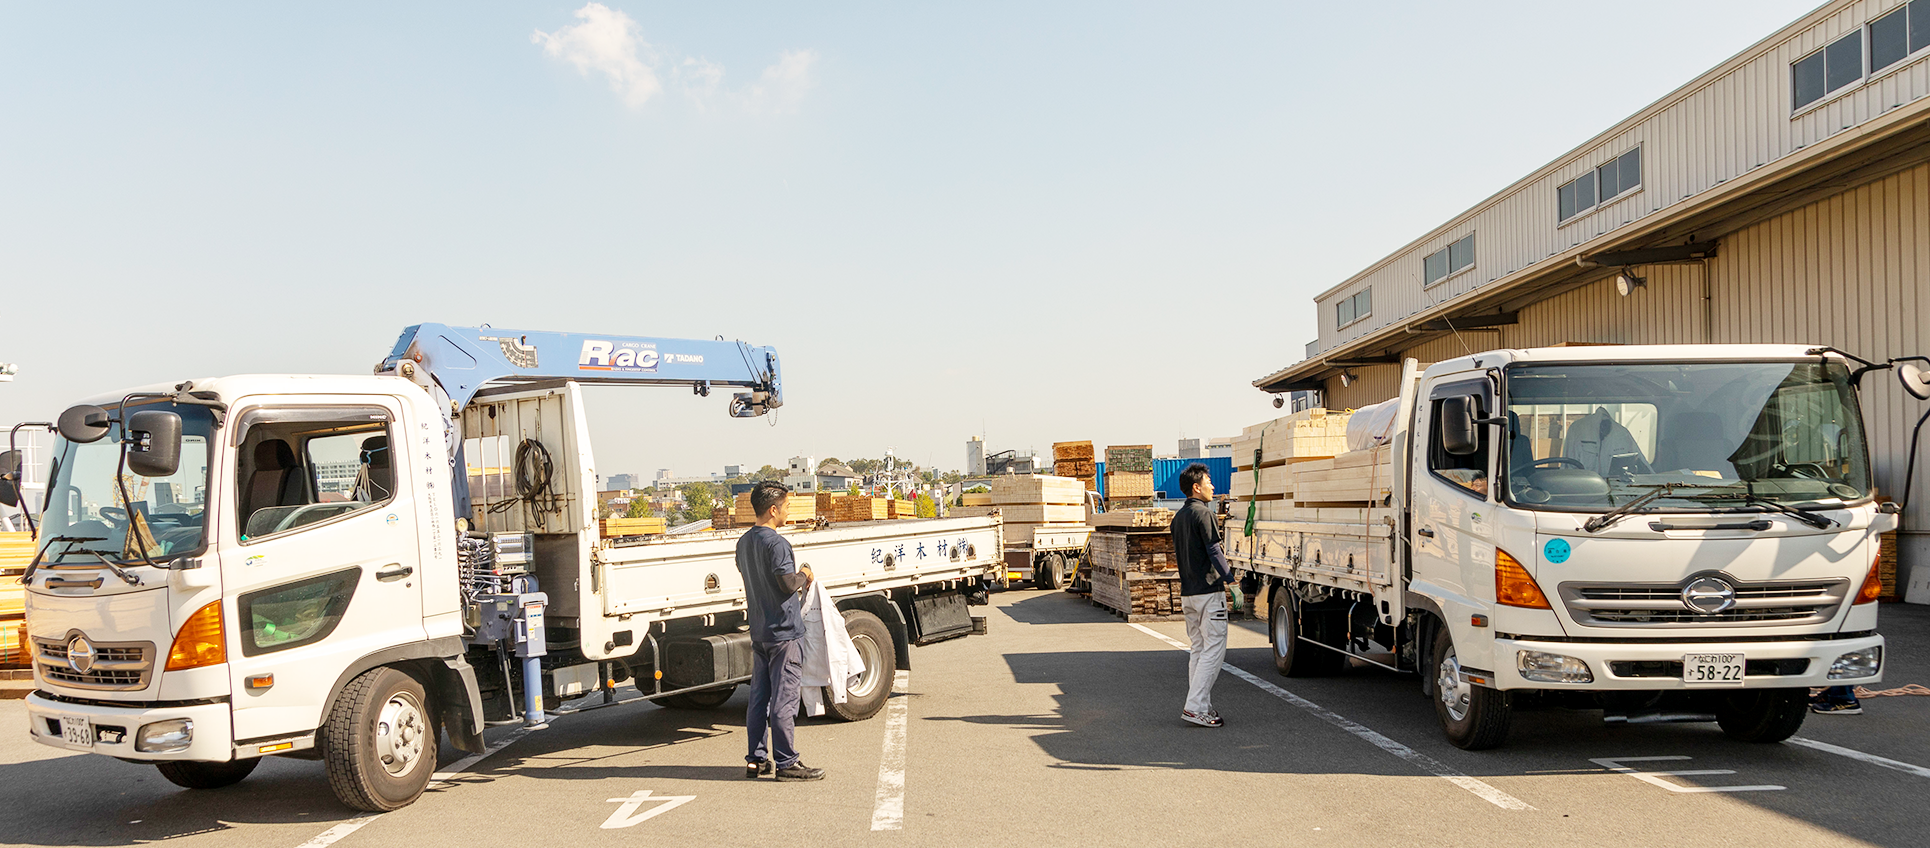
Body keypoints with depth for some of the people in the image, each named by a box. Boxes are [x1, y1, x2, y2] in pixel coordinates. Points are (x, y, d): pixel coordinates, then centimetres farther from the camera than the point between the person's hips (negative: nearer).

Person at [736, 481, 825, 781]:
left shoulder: (743, 542, 11)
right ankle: (787, 763, 0)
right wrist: (804, 574, -1)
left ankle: (756, 759, 17)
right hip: (784, 632, -9)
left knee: (759, 697, 12)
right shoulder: (776, 543, -17)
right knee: (784, 699, -4)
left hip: (758, 632, 9)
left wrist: (797, 576, 18)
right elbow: (789, 583, -22)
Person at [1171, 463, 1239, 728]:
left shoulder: (1178, 517, 14)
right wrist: (1229, 578, -10)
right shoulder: (1203, 513, -12)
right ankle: (1195, 707, -11)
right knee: (1214, 649, -7)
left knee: (1199, 649, 13)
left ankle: (1201, 706, 13)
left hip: (1187, 593, 9)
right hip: (1209, 590, -9)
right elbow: (1214, 551, -15)